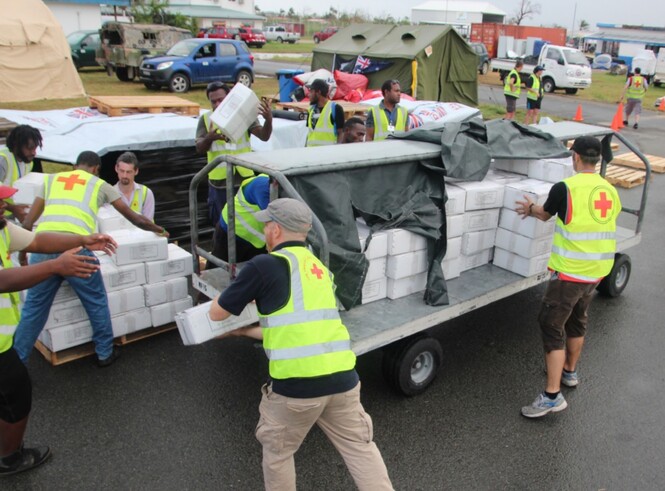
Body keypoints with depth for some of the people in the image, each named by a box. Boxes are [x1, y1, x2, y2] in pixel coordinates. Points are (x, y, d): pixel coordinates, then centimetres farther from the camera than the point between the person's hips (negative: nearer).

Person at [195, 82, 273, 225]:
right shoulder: (206, 119, 2)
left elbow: (263, 136, -11)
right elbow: (199, 148, -6)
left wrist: (268, 120, -33)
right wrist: (209, 138, -29)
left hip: (244, 178, -1)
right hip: (219, 181, 1)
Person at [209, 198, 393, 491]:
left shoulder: (265, 265, -5)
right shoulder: (319, 269, 17)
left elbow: (217, 313, 5)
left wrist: (242, 295, 25)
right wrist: (245, 331, 34)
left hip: (297, 384, -5)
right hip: (343, 377, 6)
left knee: (277, 451, 20)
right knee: (359, 446, 20)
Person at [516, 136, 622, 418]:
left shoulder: (565, 188, -15)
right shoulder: (610, 191, 5)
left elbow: (545, 215, 3)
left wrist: (530, 209, 26)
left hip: (570, 271, -7)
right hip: (597, 270, 7)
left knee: (552, 325, -2)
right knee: (577, 320, 24)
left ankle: (552, 396, -3)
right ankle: (570, 372, 42)